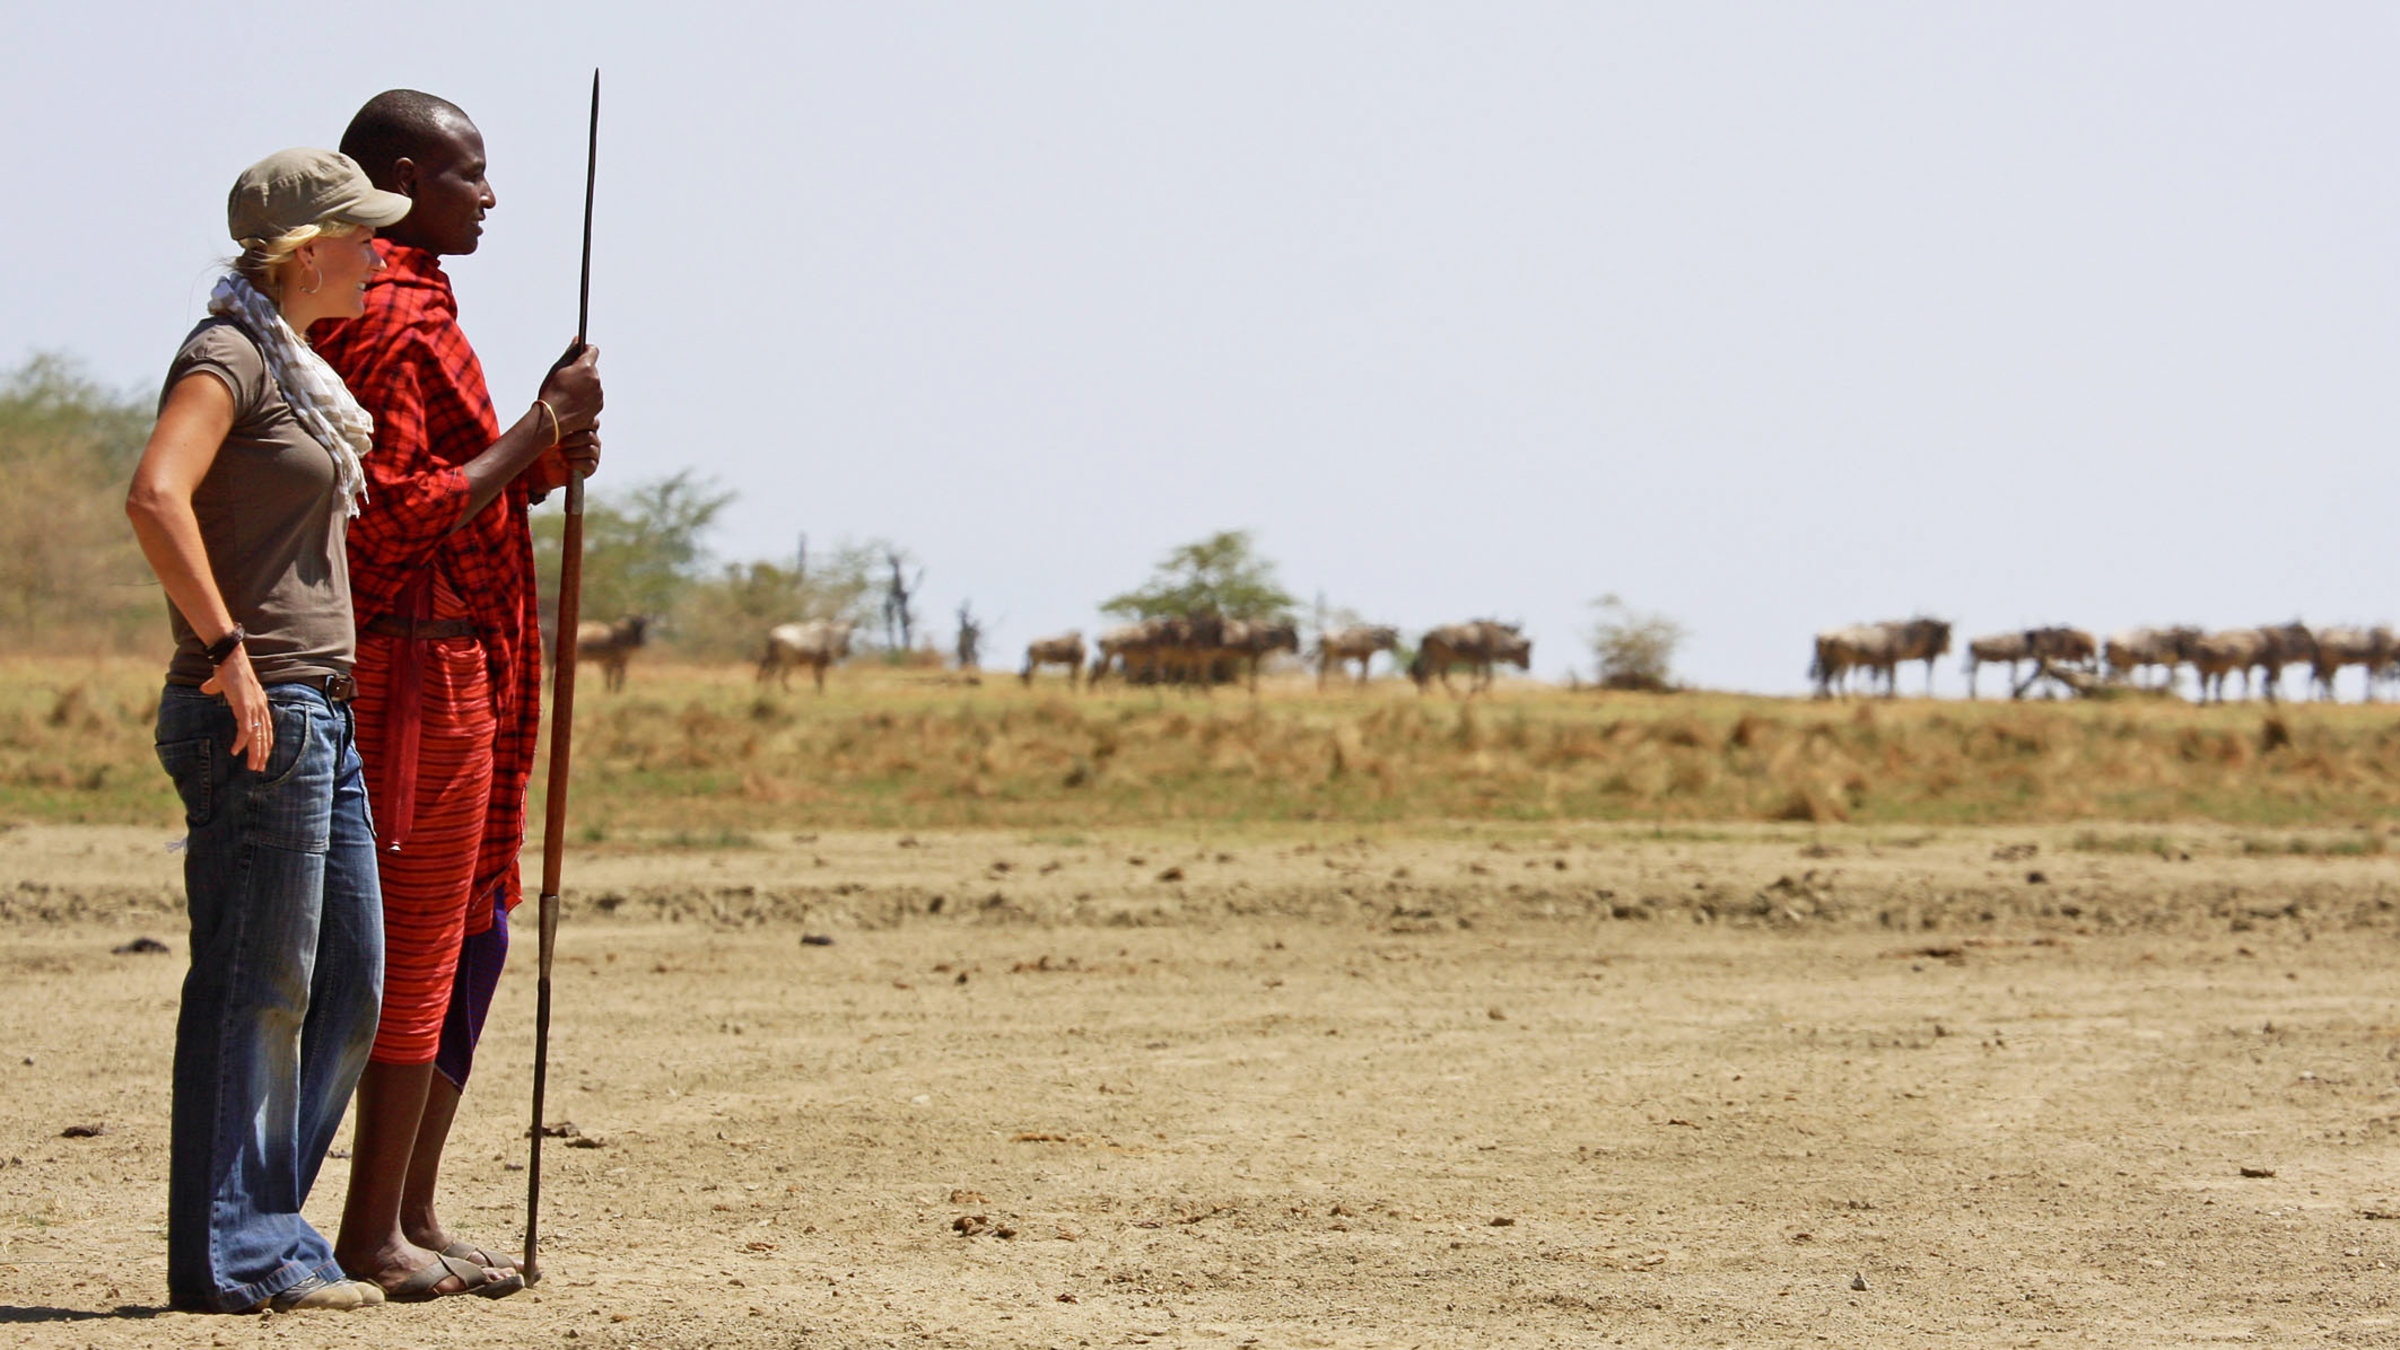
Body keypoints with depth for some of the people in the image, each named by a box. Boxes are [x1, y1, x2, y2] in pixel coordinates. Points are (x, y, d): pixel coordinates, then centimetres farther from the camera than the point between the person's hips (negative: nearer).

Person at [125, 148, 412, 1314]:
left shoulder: (300, 369, 19)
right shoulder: (227, 355, -10)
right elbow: (156, 495, -26)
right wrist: (229, 651, -24)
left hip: (317, 713, 10)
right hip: (255, 714, -10)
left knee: (348, 984, 11)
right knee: (254, 984, -5)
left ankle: (256, 1229, 18)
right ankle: (234, 1255, 0)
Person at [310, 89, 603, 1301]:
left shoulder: (405, 310, 19)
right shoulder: (385, 322, -15)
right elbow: (403, 517, -22)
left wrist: (543, 466, 5)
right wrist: (540, 428, -16)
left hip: (454, 671, 11)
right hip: (421, 667, -11)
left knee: (469, 937, 13)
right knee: (418, 948, -7)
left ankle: (412, 1218, 17)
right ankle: (374, 1234, -2)